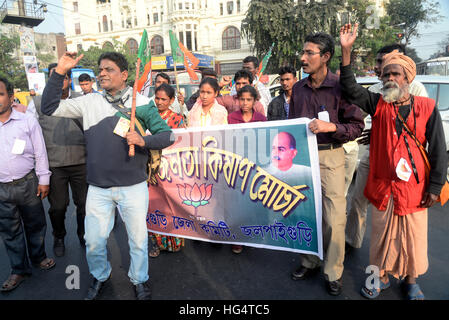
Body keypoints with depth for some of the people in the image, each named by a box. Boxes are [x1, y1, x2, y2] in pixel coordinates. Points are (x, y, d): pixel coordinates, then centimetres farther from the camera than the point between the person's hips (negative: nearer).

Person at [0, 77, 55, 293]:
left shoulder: (27, 121, -2)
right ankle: (19, 270, 27)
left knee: (35, 224, 13)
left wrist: (43, 179, -1)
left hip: (28, 184, -1)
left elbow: (40, 153, 0)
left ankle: (38, 257, 36)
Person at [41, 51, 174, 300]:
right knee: (94, 241, 13)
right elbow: (49, 107, 4)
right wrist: (60, 72, -3)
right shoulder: (89, 102, 5)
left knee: (138, 239, 10)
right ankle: (100, 276, 42)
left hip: (133, 186, -2)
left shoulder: (142, 103, -2)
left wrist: (143, 141, -21)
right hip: (98, 188, 2)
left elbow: (166, 135, -2)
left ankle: (139, 280, 36)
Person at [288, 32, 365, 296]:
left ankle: (334, 273, 18)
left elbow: (357, 126, -5)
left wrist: (330, 127, -20)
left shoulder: (340, 87, -6)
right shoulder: (298, 88, 9)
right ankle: (310, 262, 32)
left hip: (330, 156, -4)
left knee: (334, 218, -1)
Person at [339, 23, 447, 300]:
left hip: (414, 187, -1)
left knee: (413, 236, 12)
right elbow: (351, 89, -14)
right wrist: (346, 51, -23)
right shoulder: (378, 104, 1)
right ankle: (382, 277, 34)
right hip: (382, 185, 1)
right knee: (382, 234, 13)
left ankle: (410, 279, 36)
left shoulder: (426, 108, -3)